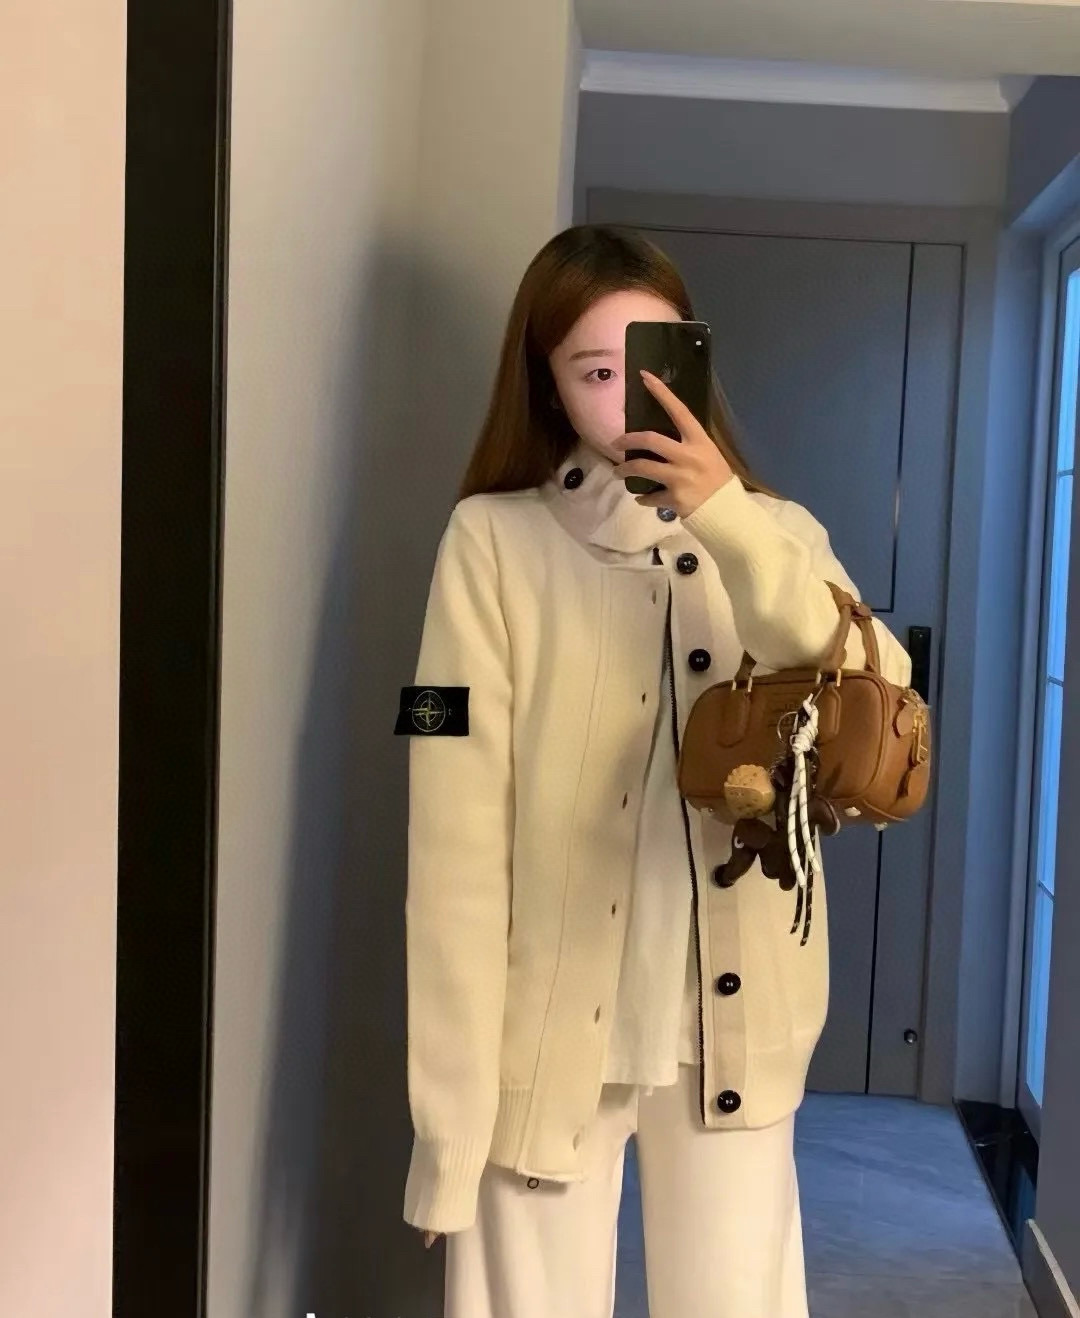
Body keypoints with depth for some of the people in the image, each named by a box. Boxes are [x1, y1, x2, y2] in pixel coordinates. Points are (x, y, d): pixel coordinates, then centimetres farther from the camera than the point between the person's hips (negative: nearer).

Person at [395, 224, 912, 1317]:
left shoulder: (772, 534, 6)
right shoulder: (493, 540, -5)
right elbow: (457, 833, -9)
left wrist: (727, 519, -20)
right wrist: (450, 1113, -11)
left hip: (733, 1025, 3)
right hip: (550, 1031, -2)